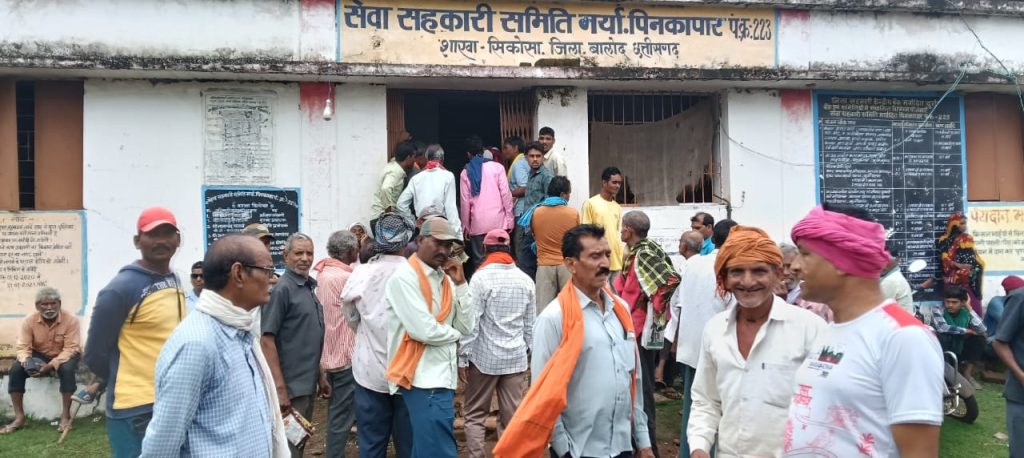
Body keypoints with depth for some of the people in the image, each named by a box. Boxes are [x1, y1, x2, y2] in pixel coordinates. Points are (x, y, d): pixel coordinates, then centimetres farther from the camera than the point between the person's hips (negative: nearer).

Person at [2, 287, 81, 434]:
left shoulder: (70, 319, -22)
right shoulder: (29, 321, -14)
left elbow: (71, 348, -25)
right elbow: (22, 347, -15)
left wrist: (51, 365, -38)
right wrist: (26, 361, -39)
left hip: (64, 356, -3)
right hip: (39, 356, 3)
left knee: (67, 369, -36)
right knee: (16, 368, -23)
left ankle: (66, 415, -25)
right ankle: (19, 417, -15)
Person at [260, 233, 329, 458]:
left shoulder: (309, 288, 9)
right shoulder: (282, 289, -15)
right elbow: (267, 340, -19)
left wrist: (320, 375, 17)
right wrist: (279, 388, -23)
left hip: (308, 384, 8)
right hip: (291, 386, -8)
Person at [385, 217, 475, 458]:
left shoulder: (445, 279, 11)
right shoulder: (404, 277, -11)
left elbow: (466, 327, 6)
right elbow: (423, 330, -19)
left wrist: (460, 283, -2)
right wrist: (454, 334, -1)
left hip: (442, 376, 8)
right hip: (424, 379, -8)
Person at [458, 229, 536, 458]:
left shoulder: (480, 278, -9)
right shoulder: (526, 280, 4)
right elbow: (530, 325, 6)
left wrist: (463, 358, -6)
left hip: (484, 357, -3)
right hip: (516, 357, 3)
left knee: (474, 414, 10)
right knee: (512, 417, 9)